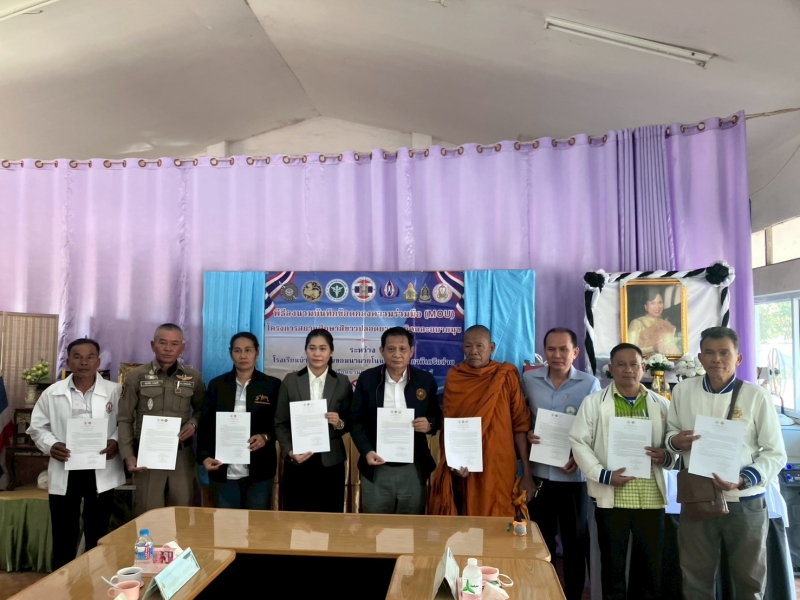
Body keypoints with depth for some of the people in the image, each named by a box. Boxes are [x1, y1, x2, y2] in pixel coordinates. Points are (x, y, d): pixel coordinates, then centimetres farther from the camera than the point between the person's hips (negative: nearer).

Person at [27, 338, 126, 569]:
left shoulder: (114, 391, -2)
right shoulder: (52, 393, 2)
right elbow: (37, 427, 7)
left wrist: (115, 441, -17)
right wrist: (50, 445, -11)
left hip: (101, 472, 0)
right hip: (64, 472, 1)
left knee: (98, 535, 13)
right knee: (64, 535, 9)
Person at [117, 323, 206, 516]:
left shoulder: (193, 377, 3)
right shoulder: (136, 376, -2)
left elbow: (201, 409, 16)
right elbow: (125, 419, -1)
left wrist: (194, 423, -6)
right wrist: (128, 455, -9)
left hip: (182, 455, 2)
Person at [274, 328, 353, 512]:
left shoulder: (342, 382, 2)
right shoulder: (290, 380, 2)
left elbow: (352, 423, 7)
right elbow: (280, 423, 3)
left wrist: (340, 423, -14)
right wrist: (289, 452, -10)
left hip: (330, 462, 0)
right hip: (297, 462, 0)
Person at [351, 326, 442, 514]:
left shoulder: (426, 380, 0)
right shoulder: (367, 379, -2)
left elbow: (438, 417, 8)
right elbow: (357, 421, 1)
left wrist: (429, 424, -15)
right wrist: (366, 451, -14)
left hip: (413, 469, 1)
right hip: (377, 469, 0)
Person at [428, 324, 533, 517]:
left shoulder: (507, 376, -1)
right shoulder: (454, 378, 2)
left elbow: (520, 424, 0)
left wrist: (527, 473, -4)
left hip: (497, 468, -1)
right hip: (463, 468, 1)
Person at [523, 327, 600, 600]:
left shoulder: (590, 384, -5)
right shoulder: (528, 380, 0)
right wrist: (526, 434, -10)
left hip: (574, 474, -2)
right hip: (539, 472, 2)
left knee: (576, 540, 11)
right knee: (541, 538, 15)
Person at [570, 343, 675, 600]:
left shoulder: (661, 404, 6)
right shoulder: (594, 402, 0)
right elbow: (578, 442, -2)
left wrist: (667, 457, -11)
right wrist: (603, 474, -14)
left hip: (651, 498, 2)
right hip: (611, 498, -2)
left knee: (651, 567, 12)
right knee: (613, 567, 11)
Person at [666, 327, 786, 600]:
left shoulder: (756, 396, -8)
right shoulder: (682, 390, -2)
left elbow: (776, 453, -5)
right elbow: (670, 432, 9)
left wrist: (744, 480, -21)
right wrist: (675, 441, -15)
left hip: (745, 503, -1)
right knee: (695, 577, 15)